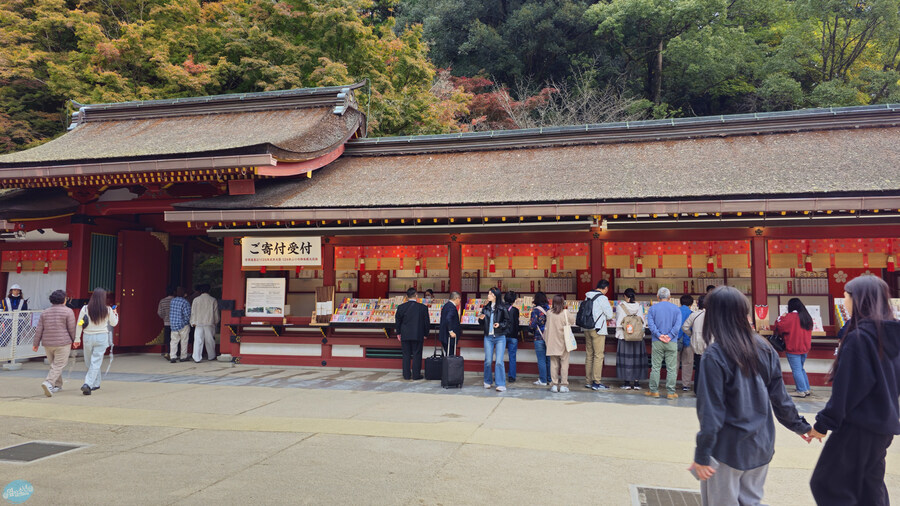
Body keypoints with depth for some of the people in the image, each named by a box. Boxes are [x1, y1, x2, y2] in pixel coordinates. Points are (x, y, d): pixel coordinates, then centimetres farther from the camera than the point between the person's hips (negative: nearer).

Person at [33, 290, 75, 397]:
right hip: (62, 343, -5)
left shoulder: (45, 312, 6)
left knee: (54, 364, 19)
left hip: (48, 344, 5)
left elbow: (39, 330, 4)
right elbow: (72, 329, -9)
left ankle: (57, 385, 22)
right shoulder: (68, 312, -8)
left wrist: (36, 344, 7)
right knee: (59, 366, -3)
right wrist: (74, 340, 6)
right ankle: (48, 383, -22)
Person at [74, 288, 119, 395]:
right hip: (102, 337, -2)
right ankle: (87, 384, -14)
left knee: (89, 362, 16)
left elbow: (79, 324, 0)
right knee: (96, 362, -1)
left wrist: (77, 338, 8)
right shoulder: (108, 310, -5)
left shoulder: (85, 309, -3)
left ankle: (95, 384, 25)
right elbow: (114, 323, 8)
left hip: (88, 337, 2)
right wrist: (115, 314, 27)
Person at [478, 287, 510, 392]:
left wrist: (500, 325, -18)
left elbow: (507, 322, -1)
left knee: (499, 361, -8)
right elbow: (483, 324, 17)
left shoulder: (502, 309, -4)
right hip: (488, 337, 4)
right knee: (488, 361, 8)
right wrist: (481, 319, -4)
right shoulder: (486, 308, 9)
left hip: (500, 337, -4)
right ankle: (488, 382, 23)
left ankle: (501, 384, -3)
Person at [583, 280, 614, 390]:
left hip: (587, 329, 8)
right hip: (598, 330, -8)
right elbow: (609, 315, -6)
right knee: (598, 356, -3)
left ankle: (588, 381, 16)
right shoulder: (602, 298, -12)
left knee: (589, 355, 11)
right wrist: (609, 306, 13)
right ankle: (596, 382, -3)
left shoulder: (588, 297, 11)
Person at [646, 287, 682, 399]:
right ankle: (671, 392, 6)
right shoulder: (676, 309, 4)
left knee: (655, 367, 6)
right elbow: (678, 325, -8)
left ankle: (654, 390, 10)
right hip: (672, 343, 0)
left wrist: (659, 335, -10)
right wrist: (670, 336, -10)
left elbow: (650, 324, -8)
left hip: (657, 342, 0)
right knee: (671, 368, 4)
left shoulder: (653, 308, 3)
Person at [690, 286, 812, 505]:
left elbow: (711, 410, -18)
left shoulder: (714, 356, -17)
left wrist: (702, 455, -13)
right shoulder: (764, 349, 0)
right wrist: (800, 425, 21)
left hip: (727, 449, -6)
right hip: (761, 446, 6)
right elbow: (780, 397, 6)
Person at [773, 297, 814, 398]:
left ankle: (801, 391, 0)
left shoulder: (790, 317, -16)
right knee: (801, 369, 19)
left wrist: (781, 318, 0)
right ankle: (807, 389, 20)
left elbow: (779, 326, -15)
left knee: (796, 370, -2)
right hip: (805, 348, 8)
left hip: (793, 349, -8)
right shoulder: (807, 317, 9)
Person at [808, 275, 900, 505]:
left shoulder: (859, 337, -20)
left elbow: (846, 389, -20)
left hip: (859, 426, -9)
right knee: (870, 487, 19)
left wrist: (823, 423, -13)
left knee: (825, 483, 0)